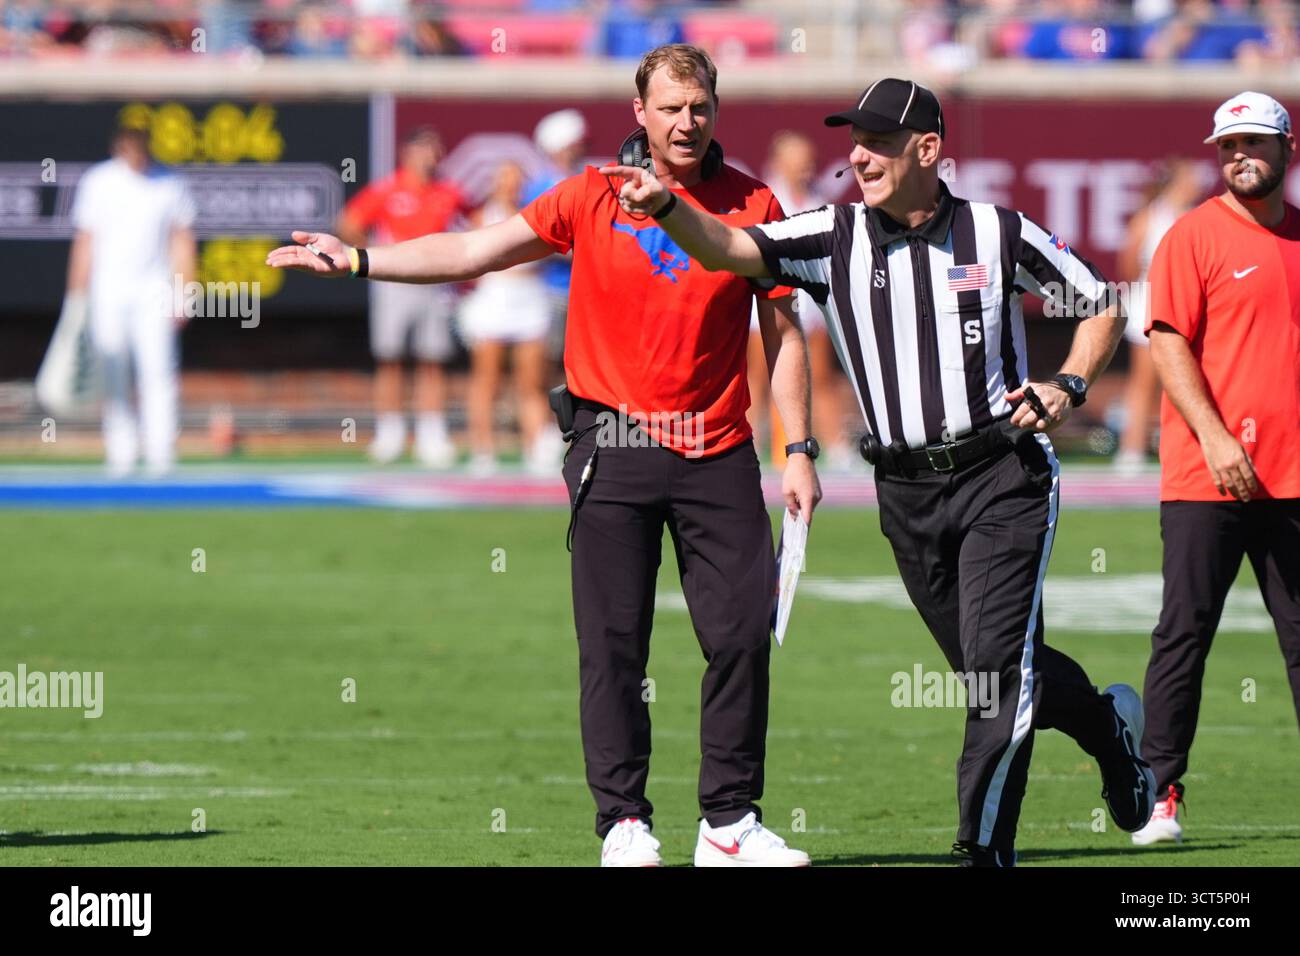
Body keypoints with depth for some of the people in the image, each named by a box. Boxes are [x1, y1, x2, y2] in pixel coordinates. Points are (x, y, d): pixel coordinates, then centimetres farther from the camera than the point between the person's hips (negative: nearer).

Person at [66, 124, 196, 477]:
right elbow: (84, 242, 5)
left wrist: (182, 296, 1)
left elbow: (182, 241, 7)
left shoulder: (170, 184, 2)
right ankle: (121, 456, 6)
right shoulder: (97, 182, 2)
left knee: (157, 372, -11)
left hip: (154, 292, -1)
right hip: (107, 292, 1)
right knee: (114, 378, 1)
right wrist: (77, 296, 1)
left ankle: (160, 454, -11)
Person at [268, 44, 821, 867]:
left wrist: (799, 449, 2)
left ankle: (730, 821, 6)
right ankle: (624, 822, 4)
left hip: (718, 451, 1)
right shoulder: (595, 197, 2)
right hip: (615, 444, -1)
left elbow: (785, 334, 8)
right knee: (613, 641, -2)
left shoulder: (753, 205, 4)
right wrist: (357, 261, -4)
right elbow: (474, 252, 3)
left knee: (743, 633, -3)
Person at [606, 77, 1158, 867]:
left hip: (1003, 476, -3)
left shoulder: (997, 233, -3)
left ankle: (984, 848, -7)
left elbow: (1100, 304, 10)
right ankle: (1108, 723, 43)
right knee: (992, 674, 14)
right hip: (907, 492, 3)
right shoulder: (833, 238, 0)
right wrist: (667, 208, -35)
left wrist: (1069, 388, -5)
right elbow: (729, 249, -16)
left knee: (1000, 665, -13)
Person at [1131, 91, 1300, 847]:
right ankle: (1161, 796, 0)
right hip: (1206, 478, -4)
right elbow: (1170, 343, -8)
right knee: (1185, 634, -3)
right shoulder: (1197, 236, -2)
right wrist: (1215, 437, -18)